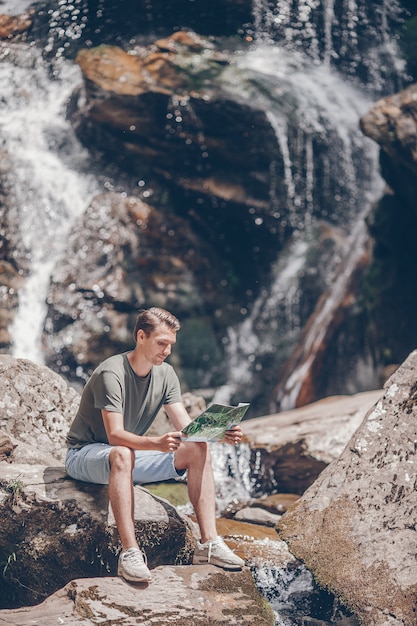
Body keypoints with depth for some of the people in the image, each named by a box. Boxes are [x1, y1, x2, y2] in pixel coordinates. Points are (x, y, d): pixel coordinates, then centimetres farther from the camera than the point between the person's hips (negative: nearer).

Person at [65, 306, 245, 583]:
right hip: (85, 454, -7)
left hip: (131, 454, 7)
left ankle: (208, 542, -18)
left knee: (198, 450, -12)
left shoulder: (166, 375, -1)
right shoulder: (111, 373, -23)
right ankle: (130, 552, -44)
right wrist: (156, 443, -50)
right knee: (122, 454, -41)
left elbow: (186, 426, -7)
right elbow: (115, 435, -33)